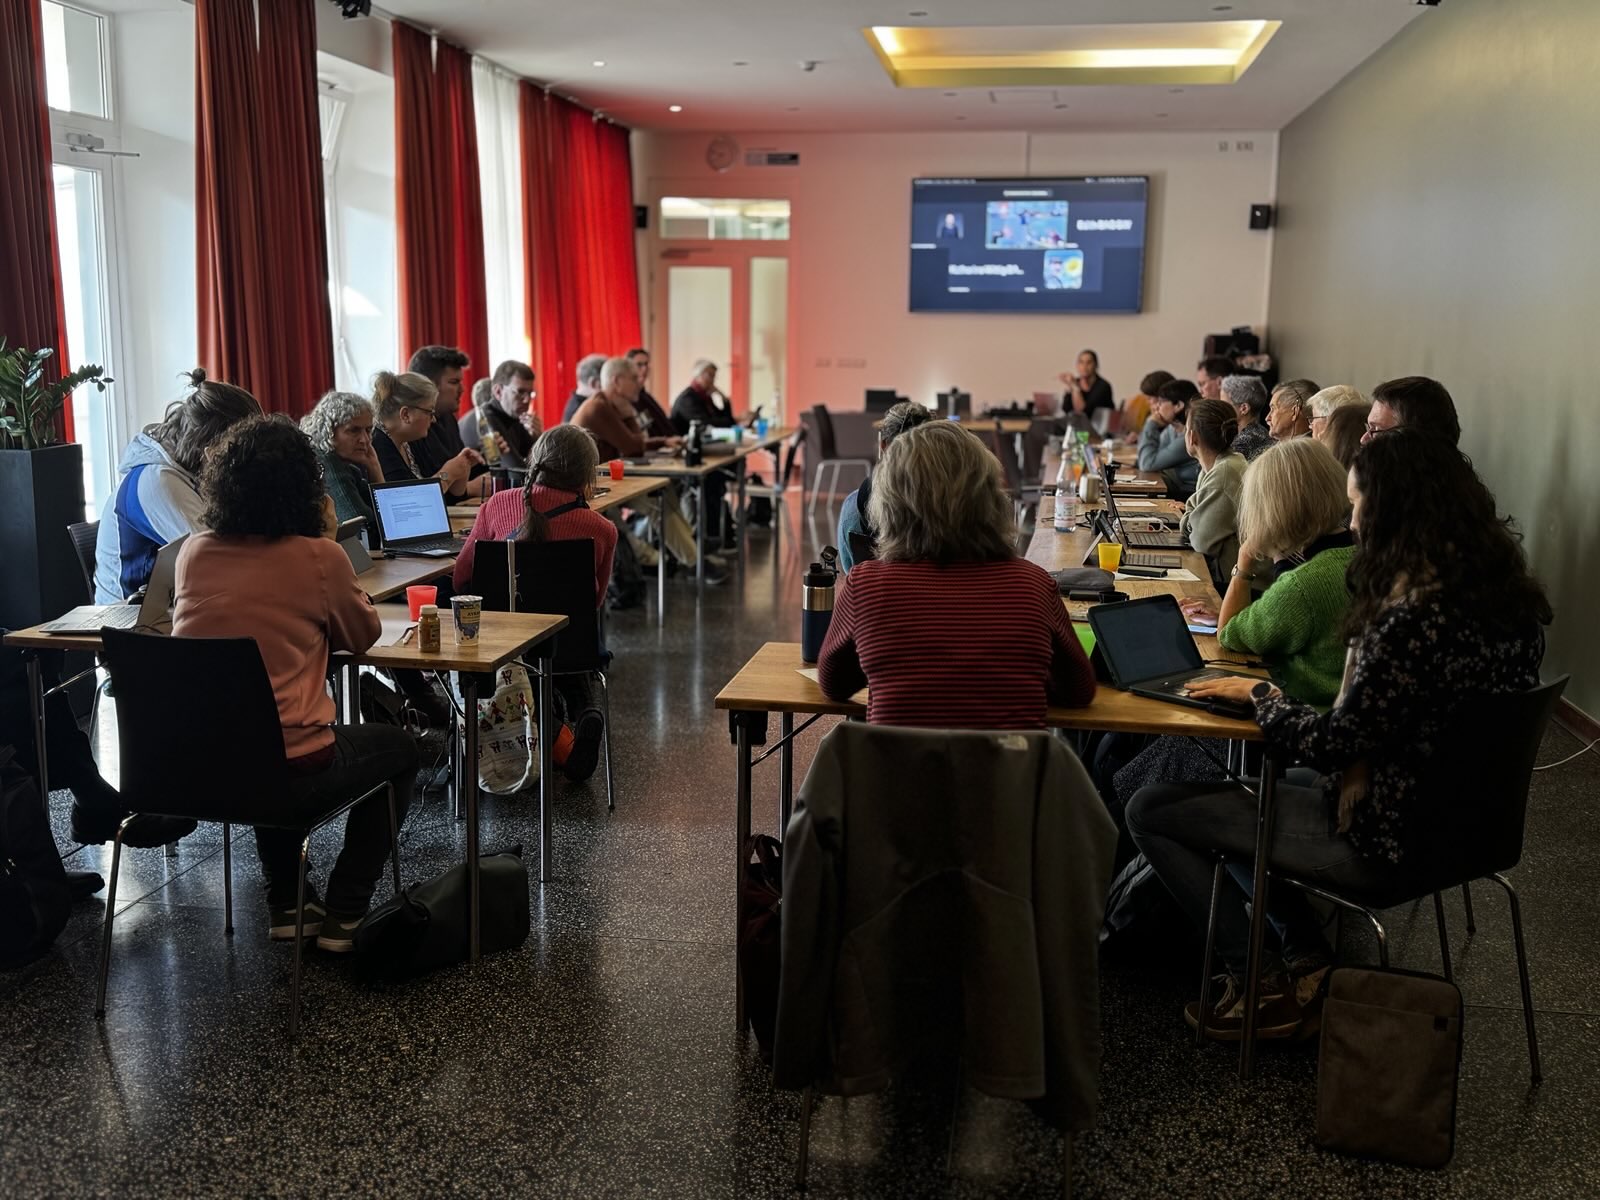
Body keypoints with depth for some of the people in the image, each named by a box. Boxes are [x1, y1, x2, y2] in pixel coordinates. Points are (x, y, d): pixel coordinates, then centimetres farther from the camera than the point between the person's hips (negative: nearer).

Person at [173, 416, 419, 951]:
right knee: (399, 749, 23)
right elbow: (363, 636, 8)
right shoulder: (318, 556, -9)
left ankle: (286, 902, 37)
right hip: (290, 774, -5)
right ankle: (343, 915, 20)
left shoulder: (193, 552, 3)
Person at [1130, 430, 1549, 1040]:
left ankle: (1258, 980, 9)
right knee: (1246, 786, 27)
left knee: (1150, 812, -1)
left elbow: (1331, 745, -23)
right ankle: (1306, 961, 19)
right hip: (1460, 823, 9)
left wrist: (1258, 694, -7)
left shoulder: (1412, 620, -29)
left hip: (1387, 837, -9)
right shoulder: (1510, 594, -1)